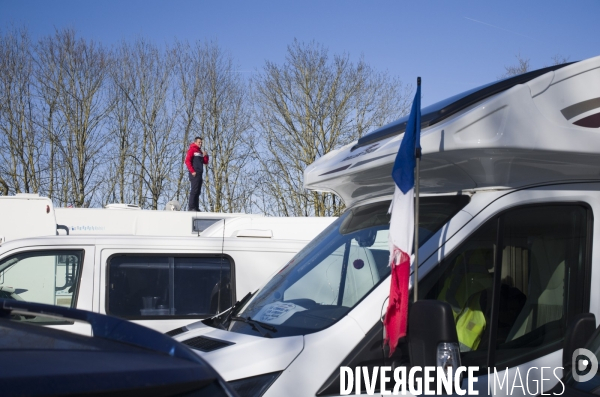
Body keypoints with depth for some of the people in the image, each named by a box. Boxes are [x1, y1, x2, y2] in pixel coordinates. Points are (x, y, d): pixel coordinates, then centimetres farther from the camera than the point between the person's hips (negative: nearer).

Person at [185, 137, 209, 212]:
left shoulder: (200, 151, 23)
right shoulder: (192, 149, -2)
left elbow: (205, 162, 23)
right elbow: (187, 161, -11)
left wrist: (205, 156, 3)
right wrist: (192, 171, -17)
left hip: (199, 174, 9)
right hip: (194, 174, -9)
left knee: (198, 191, 8)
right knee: (194, 190, -14)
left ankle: (196, 207, 10)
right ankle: (191, 207, -16)